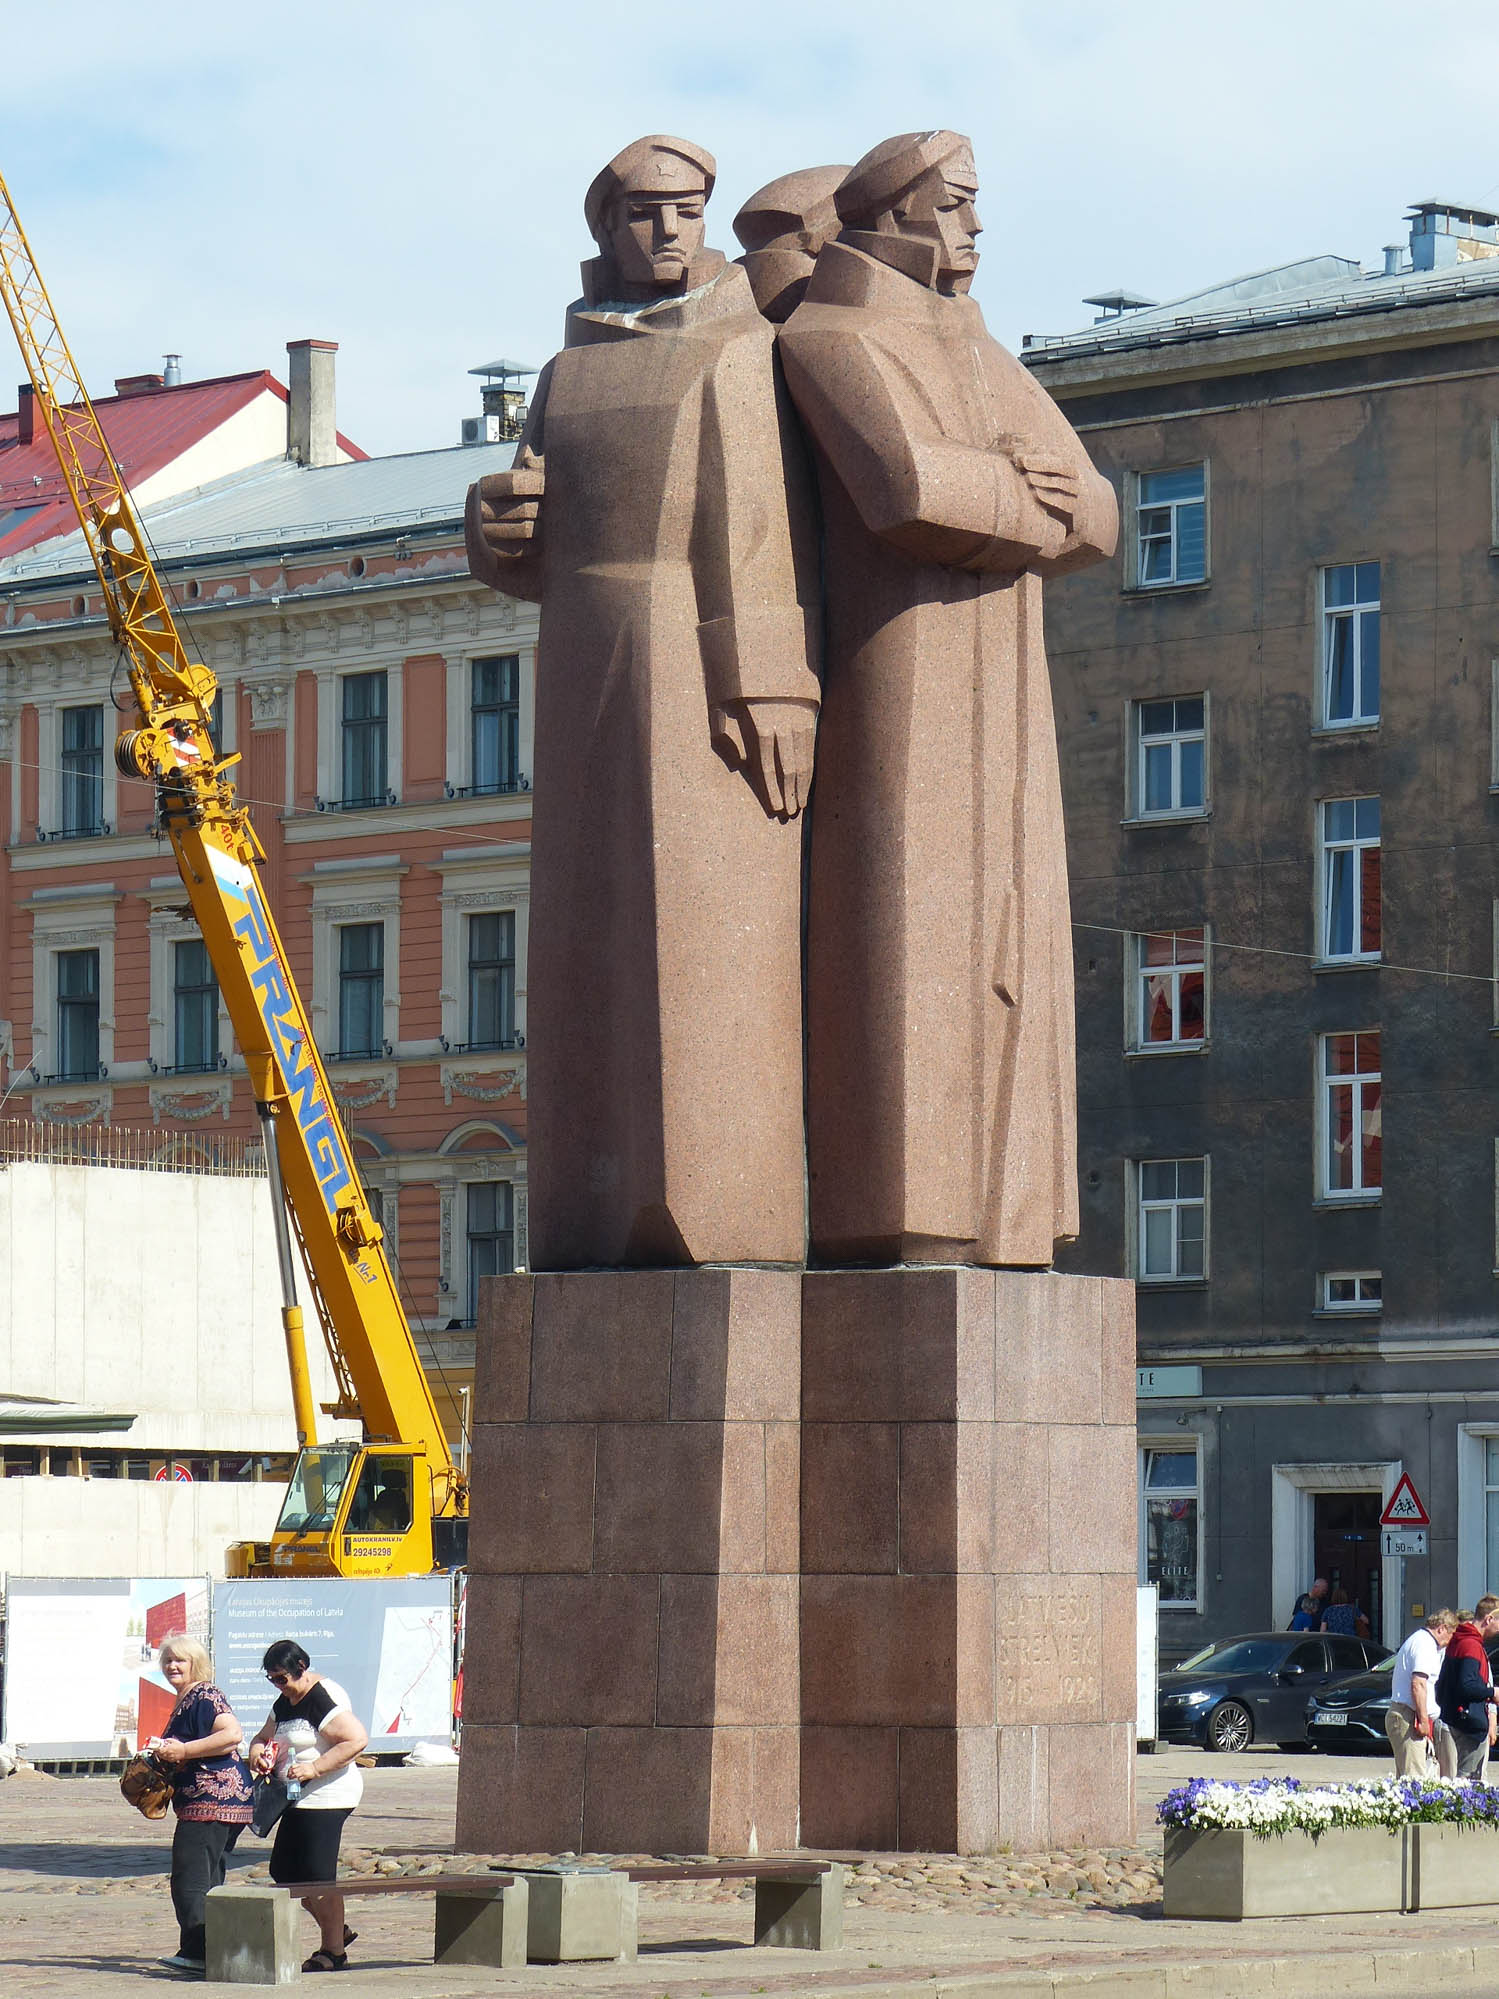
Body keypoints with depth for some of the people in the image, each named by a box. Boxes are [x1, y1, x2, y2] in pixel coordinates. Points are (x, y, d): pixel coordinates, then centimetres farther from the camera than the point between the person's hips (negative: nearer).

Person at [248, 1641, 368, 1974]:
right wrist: (258, 1754, 0)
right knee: (284, 1871, 11)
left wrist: (314, 1768, -25)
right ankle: (337, 1930, 22)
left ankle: (333, 1950, 1)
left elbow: (357, 1740, -23)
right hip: (299, 1801, 10)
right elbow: (263, 1737, 25)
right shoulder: (285, 1703, 14)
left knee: (318, 1876, -8)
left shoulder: (324, 1698, -15)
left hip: (327, 1797, -10)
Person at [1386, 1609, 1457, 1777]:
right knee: (1414, 1778, -15)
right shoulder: (1425, 1644, -10)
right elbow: (1418, 1684, -20)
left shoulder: (1415, 1640, 23)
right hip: (1407, 1717, -10)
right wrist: (1424, 1719, -19)